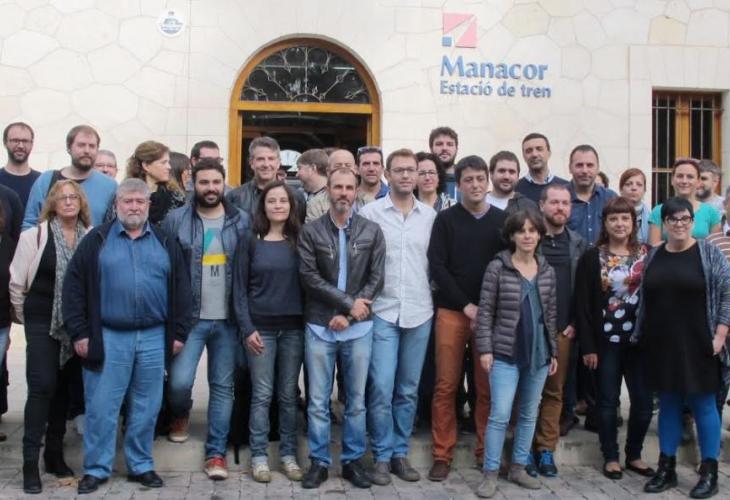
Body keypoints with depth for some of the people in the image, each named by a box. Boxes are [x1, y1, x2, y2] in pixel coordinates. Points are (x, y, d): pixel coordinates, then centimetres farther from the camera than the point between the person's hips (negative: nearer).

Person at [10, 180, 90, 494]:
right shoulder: (34, 236, -4)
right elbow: (17, 282, 1)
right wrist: (24, 316, 7)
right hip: (43, 323, -2)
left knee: (64, 387, 11)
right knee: (42, 386, -8)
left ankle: (54, 452, 23)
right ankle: (30, 461, -2)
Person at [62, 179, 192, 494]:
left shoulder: (166, 243, 10)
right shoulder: (96, 241, 3)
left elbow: (181, 289, 9)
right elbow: (74, 287, 0)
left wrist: (179, 333, 4)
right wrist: (79, 333, -5)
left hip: (154, 338, 2)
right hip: (107, 337, -2)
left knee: (146, 407, 9)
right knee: (101, 406, 3)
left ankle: (141, 466, 22)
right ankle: (96, 469, 15)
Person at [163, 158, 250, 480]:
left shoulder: (242, 221, 3)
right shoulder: (176, 220, -2)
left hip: (228, 319, 2)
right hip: (189, 317, -1)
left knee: (223, 387, 8)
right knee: (179, 381, -11)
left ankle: (216, 452, 20)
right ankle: (180, 415, 24)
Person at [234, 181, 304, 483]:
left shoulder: (298, 242, 7)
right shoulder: (250, 242, 1)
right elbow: (239, 289, -1)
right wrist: (247, 329, -9)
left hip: (293, 328, 2)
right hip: (261, 328, -2)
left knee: (289, 395, 8)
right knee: (262, 395, 2)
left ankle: (288, 454, 17)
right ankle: (259, 456, 12)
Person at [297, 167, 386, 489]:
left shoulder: (372, 232, 3)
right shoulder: (311, 231, 0)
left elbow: (377, 279, -1)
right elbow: (309, 277, -8)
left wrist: (348, 315, -10)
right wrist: (349, 301, -14)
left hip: (358, 327, 1)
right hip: (320, 326, -1)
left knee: (356, 399, 9)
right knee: (318, 400, 5)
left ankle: (353, 461, 21)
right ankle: (319, 461, 17)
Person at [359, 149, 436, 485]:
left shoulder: (430, 215, 7)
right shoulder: (369, 212, -2)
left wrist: (434, 300, 7)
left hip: (420, 313, 3)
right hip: (382, 313, -3)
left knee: (408, 390, 10)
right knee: (381, 388, -4)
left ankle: (400, 453, 22)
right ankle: (382, 456, 10)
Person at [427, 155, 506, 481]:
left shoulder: (502, 220, 6)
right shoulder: (446, 219, 2)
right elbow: (437, 267, -5)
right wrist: (467, 305, -10)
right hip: (452, 312, -1)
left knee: (488, 386, 5)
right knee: (446, 386, 0)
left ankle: (487, 451, 18)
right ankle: (442, 454, 9)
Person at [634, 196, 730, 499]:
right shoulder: (653, 256, 7)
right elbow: (644, 299, 12)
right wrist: (639, 335, 9)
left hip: (698, 346, -3)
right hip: (661, 346, 4)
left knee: (703, 405, 4)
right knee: (668, 405, 11)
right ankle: (666, 468, 20)